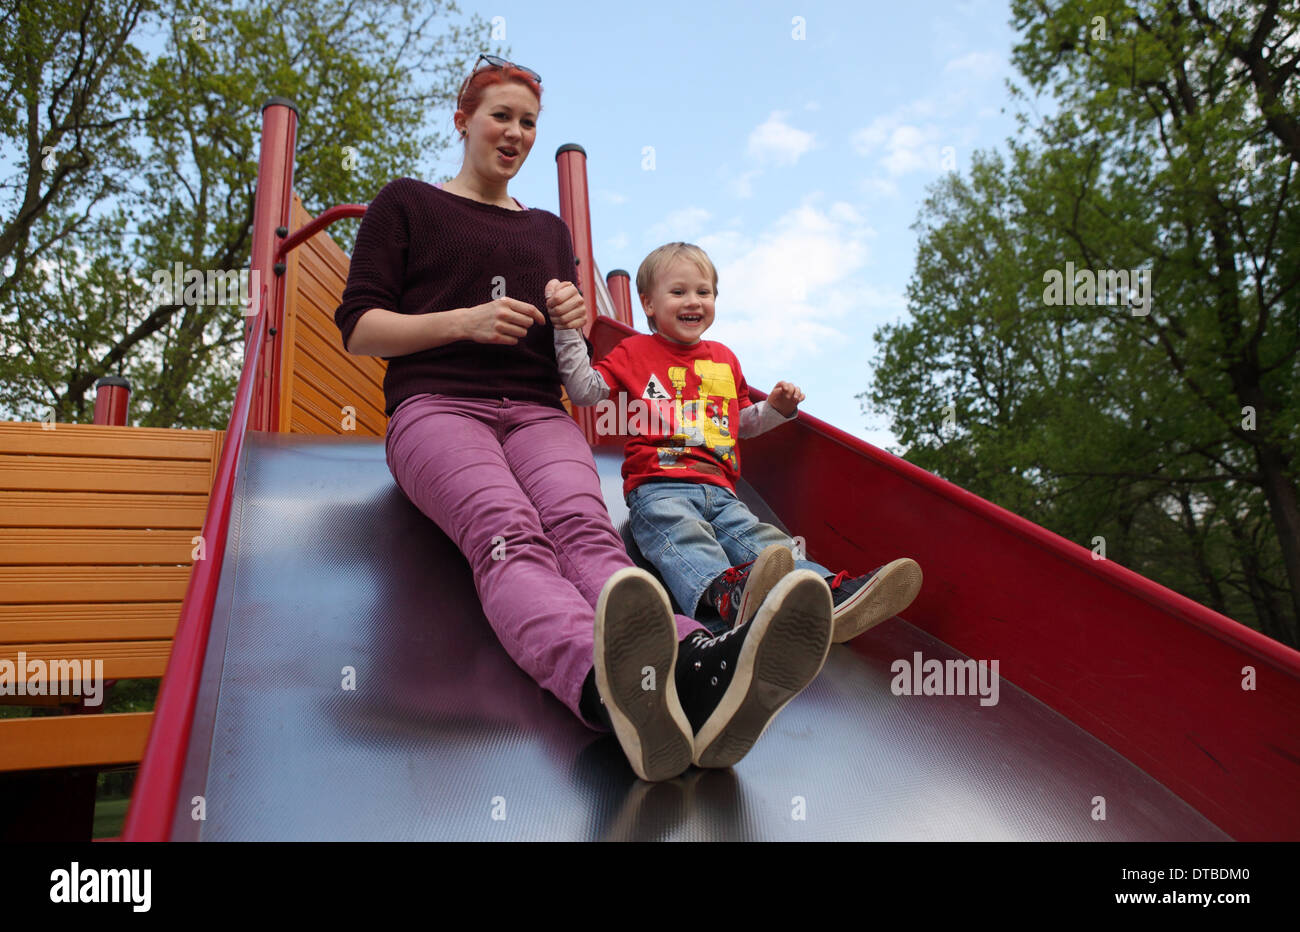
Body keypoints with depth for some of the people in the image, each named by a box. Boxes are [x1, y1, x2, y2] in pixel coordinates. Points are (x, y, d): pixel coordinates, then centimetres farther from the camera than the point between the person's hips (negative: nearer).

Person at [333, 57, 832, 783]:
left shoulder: (548, 228, 31)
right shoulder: (407, 203, 19)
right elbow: (358, 329, 9)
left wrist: (576, 322, 6)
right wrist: (466, 320, -6)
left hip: (537, 412, 3)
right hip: (437, 405, -2)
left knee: (584, 526, -33)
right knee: (509, 533, -37)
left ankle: (700, 672, -64)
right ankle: (608, 688, -67)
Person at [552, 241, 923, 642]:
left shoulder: (725, 359, 29)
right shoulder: (634, 352, 15)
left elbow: (740, 422, 37)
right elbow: (584, 390, 5)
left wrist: (775, 408, 19)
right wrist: (568, 329, -1)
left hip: (719, 492, 4)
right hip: (658, 489, -4)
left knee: (759, 540, -22)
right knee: (685, 539, -36)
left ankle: (834, 593, -46)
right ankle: (726, 594, -66)